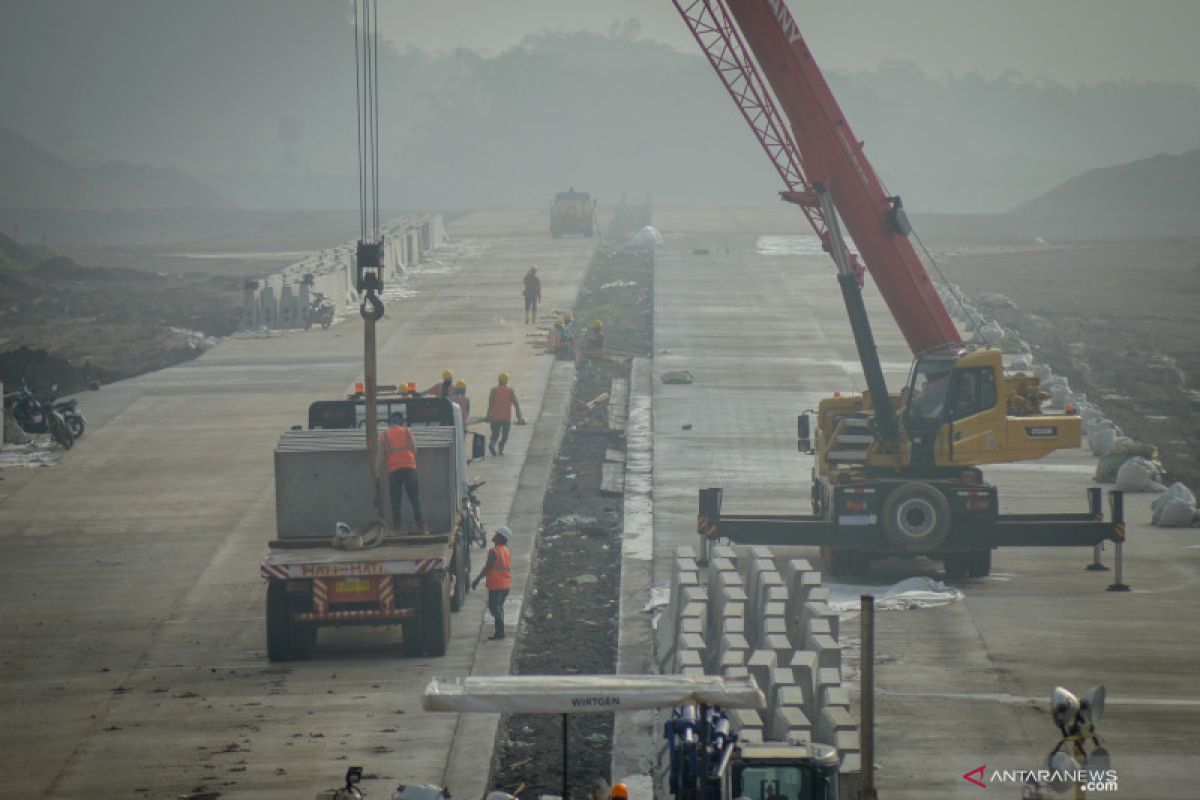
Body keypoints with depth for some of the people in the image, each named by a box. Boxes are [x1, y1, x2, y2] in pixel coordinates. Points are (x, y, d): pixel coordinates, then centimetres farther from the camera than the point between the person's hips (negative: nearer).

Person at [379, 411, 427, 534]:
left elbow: (382, 454, 4)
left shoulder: (384, 436, 9)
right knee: (414, 497, 2)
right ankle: (420, 525, -4)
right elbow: (414, 449, 12)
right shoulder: (407, 432, 11)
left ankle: (396, 527, -2)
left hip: (393, 469, 0)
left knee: (395, 500, 4)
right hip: (409, 466, 0)